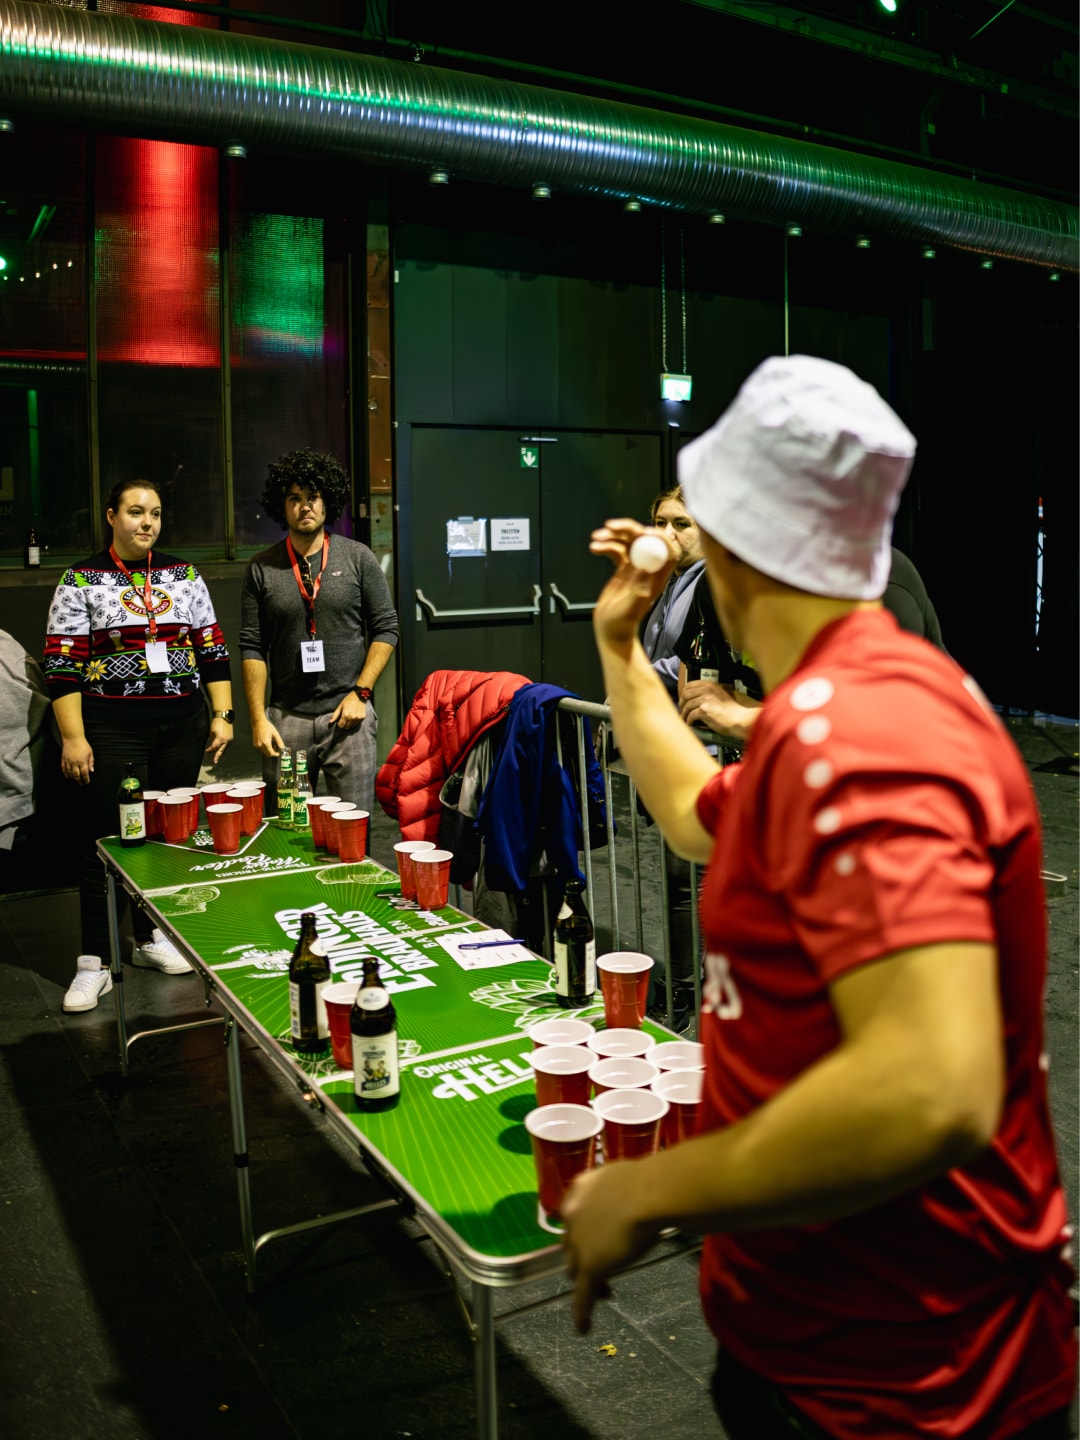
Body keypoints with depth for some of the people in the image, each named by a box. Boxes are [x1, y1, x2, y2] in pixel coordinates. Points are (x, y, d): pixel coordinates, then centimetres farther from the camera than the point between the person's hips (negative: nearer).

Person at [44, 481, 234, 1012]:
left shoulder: (184, 575, 10)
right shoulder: (81, 581, 0)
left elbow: (213, 650, 11)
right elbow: (62, 666, -4)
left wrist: (221, 715, 3)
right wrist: (73, 737, -11)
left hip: (181, 729, 4)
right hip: (112, 731, -3)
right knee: (107, 842, -2)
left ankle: (151, 938, 27)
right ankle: (94, 963, 6)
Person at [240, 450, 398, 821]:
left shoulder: (357, 557, 3)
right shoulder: (261, 569, 5)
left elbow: (386, 628, 4)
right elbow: (252, 648, 5)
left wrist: (360, 692, -5)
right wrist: (258, 718, -2)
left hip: (347, 713, -1)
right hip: (286, 717, 1)